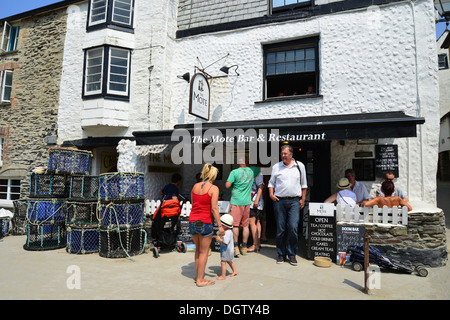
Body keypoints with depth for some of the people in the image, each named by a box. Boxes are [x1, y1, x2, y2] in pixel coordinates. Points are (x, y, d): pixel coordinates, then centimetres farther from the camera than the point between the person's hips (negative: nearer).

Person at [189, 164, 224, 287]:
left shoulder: (195, 186, 5)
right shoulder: (214, 188, -11)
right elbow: (214, 209, -15)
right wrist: (220, 226, -11)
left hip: (192, 221, 6)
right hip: (205, 223, -6)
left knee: (198, 249, 23)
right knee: (204, 252, 9)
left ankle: (198, 276, 31)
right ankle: (200, 280, 18)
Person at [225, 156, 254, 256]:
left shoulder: (234, 172, -11)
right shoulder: (251, 171, 6)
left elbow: (227, 185, -14)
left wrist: (232, 184, 6)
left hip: (236, 201, -4)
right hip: (247, 201, 5)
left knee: (235, 224, 1)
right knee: (245, 225, 9)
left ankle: (235, 247, 2)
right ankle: (244, 247, 17)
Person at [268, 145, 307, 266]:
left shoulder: (300, 166, 8)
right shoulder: (276, 167, 8)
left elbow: (304, 184, 15)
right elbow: (271, 182, 15)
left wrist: (303, 199, 10)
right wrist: (271, 194, -1)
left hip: (294, 201, 0)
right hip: (279, 201, 1)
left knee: (293, 227, -8)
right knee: (280, 229, 4)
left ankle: (292, 255, 7)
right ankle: (281, 254, 17)